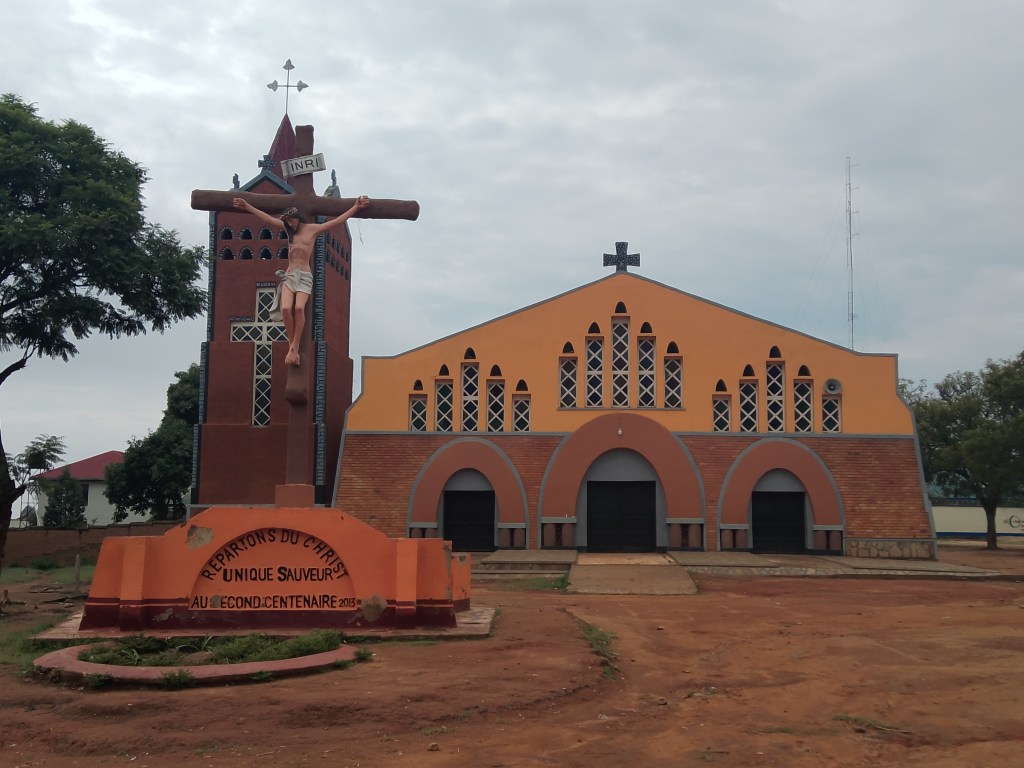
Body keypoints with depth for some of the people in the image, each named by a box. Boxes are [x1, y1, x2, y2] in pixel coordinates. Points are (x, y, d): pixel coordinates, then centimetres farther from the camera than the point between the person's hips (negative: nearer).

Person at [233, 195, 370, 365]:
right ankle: (292, 344, -11)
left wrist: (356, 207, 0)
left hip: (304, 276, -3)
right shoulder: (288, 229, 16)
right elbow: (266, 218, 21)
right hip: (289, 275, 3)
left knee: (299, 307, -27)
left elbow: (338, 220, 4)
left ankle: (294, 347, -23)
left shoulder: (313, 229, 6)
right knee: (286, 308, -22)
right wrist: (247, 206, 22)